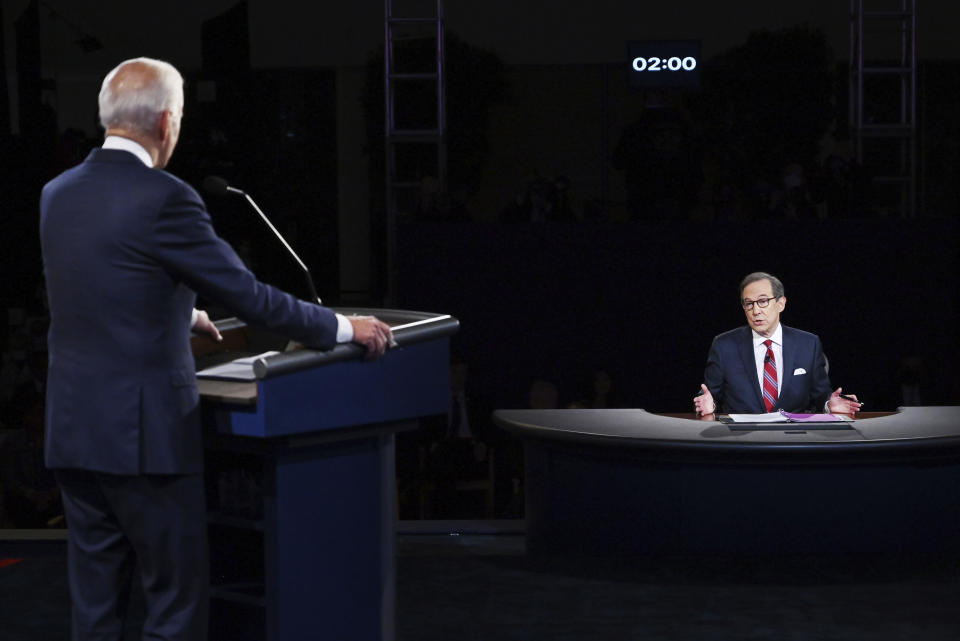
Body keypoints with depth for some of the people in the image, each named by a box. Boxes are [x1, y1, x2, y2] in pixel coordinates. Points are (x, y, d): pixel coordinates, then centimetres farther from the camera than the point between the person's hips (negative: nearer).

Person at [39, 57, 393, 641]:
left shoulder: (58, 194, 9)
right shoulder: (164, 199, -15)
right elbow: (247, 294, -12)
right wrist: (344, 328, 0)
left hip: (73, 431, 7)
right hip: (146, 434, -7)